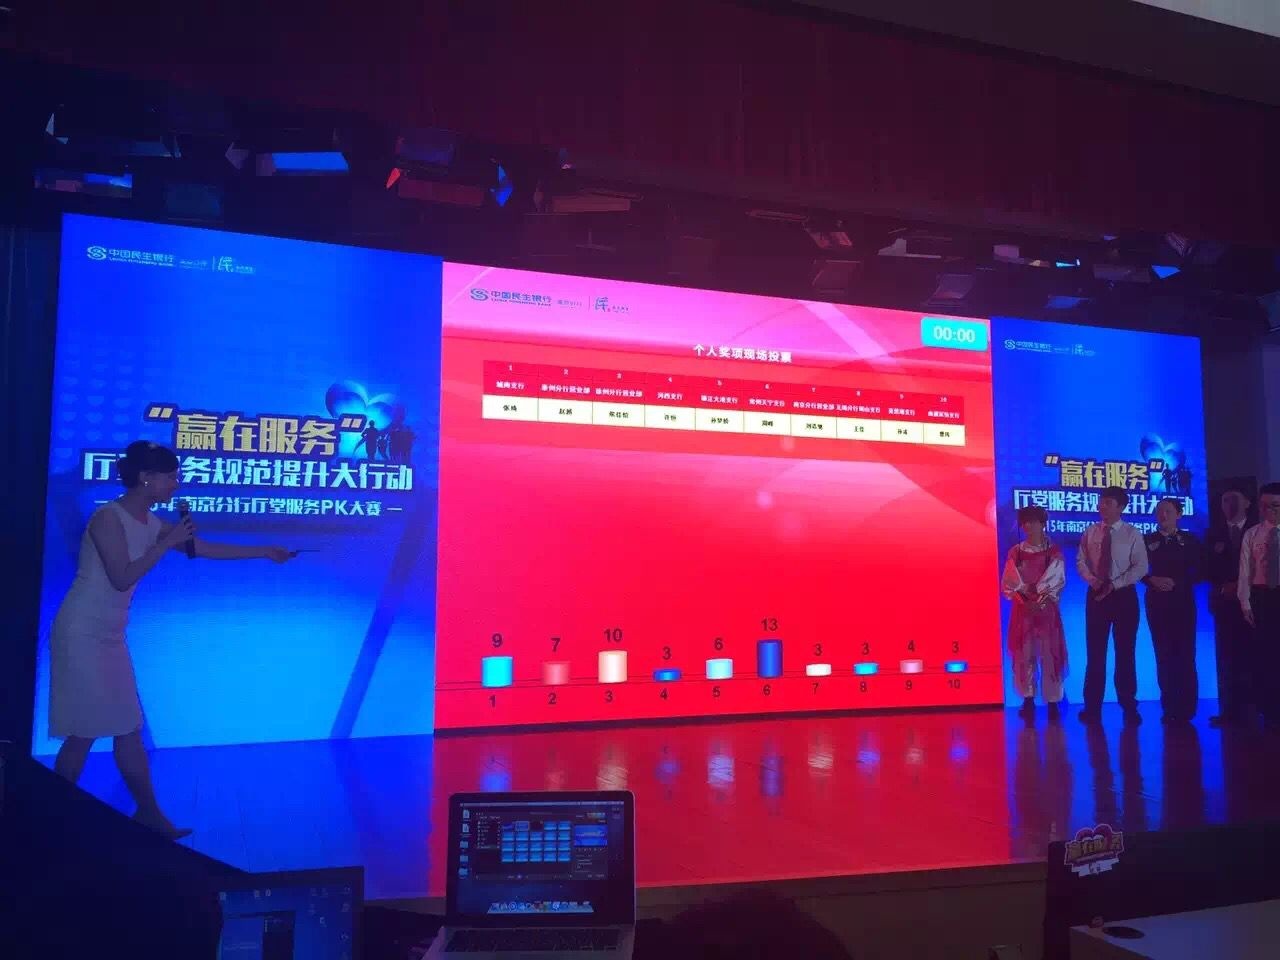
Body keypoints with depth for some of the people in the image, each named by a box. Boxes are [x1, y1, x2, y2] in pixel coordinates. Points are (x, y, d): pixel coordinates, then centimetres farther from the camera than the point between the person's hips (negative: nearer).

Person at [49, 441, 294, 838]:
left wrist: (266, 552, 14)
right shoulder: (109, 517, -16)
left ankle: (148, 813, 16)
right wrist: (166, 543, -19)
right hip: (83, 634, -8)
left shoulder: (151, 523, 8)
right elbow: (122, 578, -24)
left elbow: (207, 549, 13)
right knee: (84, 732, -5)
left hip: (110, 637, 8)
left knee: (128, 729, 10)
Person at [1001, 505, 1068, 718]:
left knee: (1050, 653, -1)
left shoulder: (1054, 552, 2)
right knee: (1024, 653, 2)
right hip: (1023, 609, 1)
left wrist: (1040, 602, -14)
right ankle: (1028, 699, 11)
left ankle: (1053, 701, 7)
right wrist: (1026, 601, -11)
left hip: (1046, 608, -1)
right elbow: (1008, 583, 2)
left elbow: (1057, 582, -3)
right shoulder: (1016, 552, 5)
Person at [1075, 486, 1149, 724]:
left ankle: (1129, 707, 15)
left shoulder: (1132, 534, -3)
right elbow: (1081, 561, 4)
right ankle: (1093, 707, 10)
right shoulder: (1090, 532, 5)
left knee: (1125, 652, 5)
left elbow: (1141, 567, -7)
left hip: (1124, 595, -2)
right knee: (1095, 652, 4)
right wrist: (1092, 580, -15)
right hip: (1096, 595, 2)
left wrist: (1115, 584, -16)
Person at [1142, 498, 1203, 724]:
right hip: (1157, 602, 1)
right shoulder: (1147, 540, 7)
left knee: (1185, 653, -3)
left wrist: (1176, 582, -14)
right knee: (1163, 654, 3)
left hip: (1183, 602, -1)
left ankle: (1186, 708, 4)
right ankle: (1169, 707, 8)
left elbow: (1199, 571, 0)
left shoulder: (1190, 540, 5)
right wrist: (1152, 580, -13)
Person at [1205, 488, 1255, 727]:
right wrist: (1224, 587, -7)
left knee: (1251, 656, -4)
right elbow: (1208, 568, 9)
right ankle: (1229, 710, -1)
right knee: (1226, 657, -1)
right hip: (1224, 600, 2)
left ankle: (1250, 711, -1)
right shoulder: (1213, 533, 13)